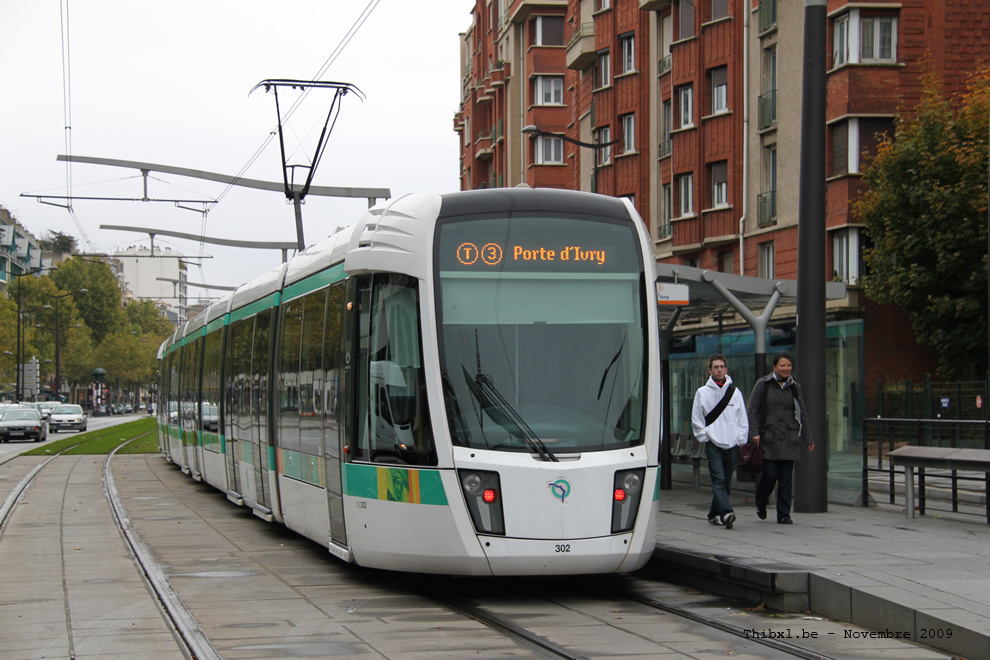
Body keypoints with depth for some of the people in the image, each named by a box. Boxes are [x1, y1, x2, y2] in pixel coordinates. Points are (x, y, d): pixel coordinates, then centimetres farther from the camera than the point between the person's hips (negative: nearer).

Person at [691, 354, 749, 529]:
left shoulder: (735, 392, 11)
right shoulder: (702, 392, 6)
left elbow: (743, 419, 14)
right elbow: (696, 419, 7)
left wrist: (741, 438, 3)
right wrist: (705, 436, -3)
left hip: (732, 444, 3)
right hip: (713, 443, -3)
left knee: (726, 482, 5)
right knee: (718, 480, -16)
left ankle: (714, 514, 18)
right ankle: (726, 513, -28)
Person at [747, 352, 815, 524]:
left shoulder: (794, 387, 11)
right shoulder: (763, 384, 2)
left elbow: (802, 414, 14)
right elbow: (752, 410, 1)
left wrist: (808, 439, 12)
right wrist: (755, 433, -11)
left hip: (789, 438, 3)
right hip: (769, 437, -3)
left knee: (786, 478, -1)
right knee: (770, 475, -7)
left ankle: (784, 515, 5)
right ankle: (760, 504, 21)